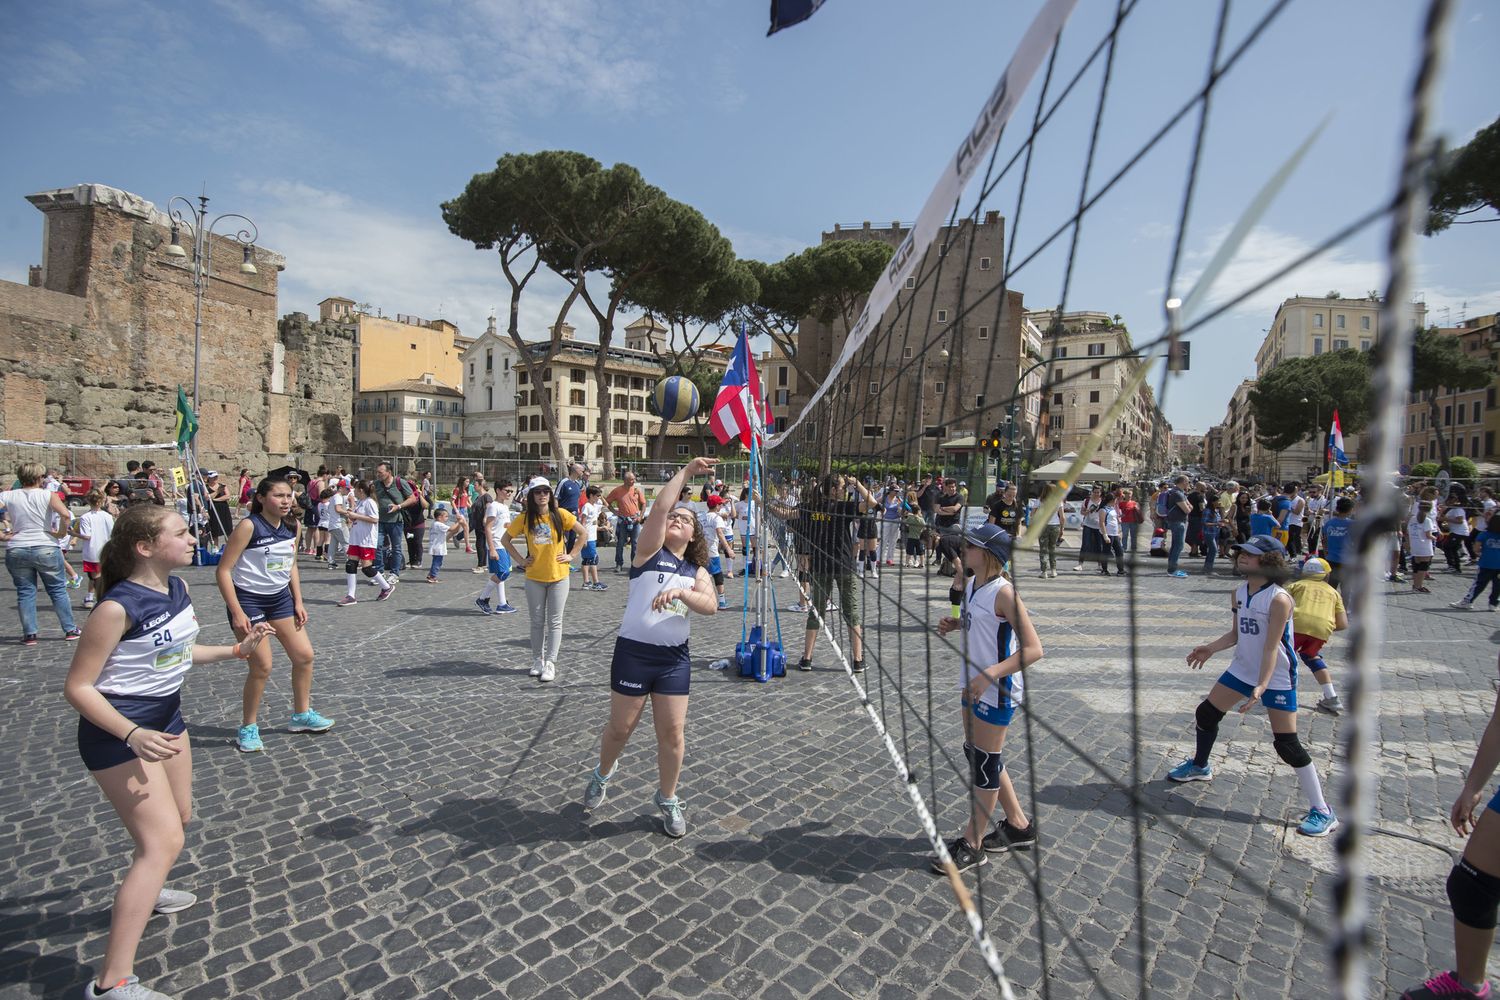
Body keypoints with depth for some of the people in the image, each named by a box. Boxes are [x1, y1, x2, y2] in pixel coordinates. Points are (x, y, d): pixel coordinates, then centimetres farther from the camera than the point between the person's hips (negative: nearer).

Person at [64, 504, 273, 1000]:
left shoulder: (176, 589, -1)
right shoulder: (118, 607, -25)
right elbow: (77, 686, -21)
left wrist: (236, 649, 6)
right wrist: (132, 734, -29)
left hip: (166, 719, 9)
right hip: (119, 732, -9)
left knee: (179, 816, 25)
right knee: (164, 841, -13)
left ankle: (139, 890, 53)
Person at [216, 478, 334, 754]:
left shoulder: (292, 525, 0)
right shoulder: (248, 526, -19)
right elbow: (223, 571, -17)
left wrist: (298, 602, 7)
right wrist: (237, 613, -20)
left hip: (280, 597, 7)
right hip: (248, 599, -7)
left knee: (304, 655, 7)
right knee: (262, 666, -6)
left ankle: (301, 715, 25)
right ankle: (248, 728, 15)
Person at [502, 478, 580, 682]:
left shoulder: (560, 514, -7)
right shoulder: (525, 518, -3)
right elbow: (505, 539, 7)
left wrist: (571, 555, -5)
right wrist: (520, 560, 0)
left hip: (558, 576, -1)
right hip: (534, 577, 1)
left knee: (554, 621, 2)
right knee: (537, 621, 11)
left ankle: (550, 663, 8)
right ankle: (537, 660, 25)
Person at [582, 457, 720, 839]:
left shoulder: (697, 570, 8)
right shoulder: (650, 550, -1)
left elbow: (710, 605, -10)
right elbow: (659, 508, -16)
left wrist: (680, 592, -27)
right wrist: (685, 472, -12)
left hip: (674, 657, 3)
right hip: (634, 652, -3)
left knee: (672, 731, 5)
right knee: (620, 727, 11)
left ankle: (667, 800, 27)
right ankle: (602, 774, 42)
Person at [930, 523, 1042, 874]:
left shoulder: (1003, 593, -21)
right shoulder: (971, 585, 4)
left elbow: (1033, 649, -24)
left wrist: (991, 674, -31)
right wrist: (955, 624, 2)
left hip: (997, 692, -9)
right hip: (972, 687, 9)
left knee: (984, 764, 3)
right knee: (977, 755, 19)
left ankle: (972, 845, 18)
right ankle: (1018, 826, 37)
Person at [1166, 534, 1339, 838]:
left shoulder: (1279, 599, -22)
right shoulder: (1240, 593, 0)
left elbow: (1271, 648, -24)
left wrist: (1261, 687, -29)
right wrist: (1210, 648, -4)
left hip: (1277, 677, -7)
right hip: (1243, 670, 8)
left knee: (1287, 744, -7)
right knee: (1206, 713, 13)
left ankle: (1322, 812, 7)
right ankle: (1199, 766, 37)